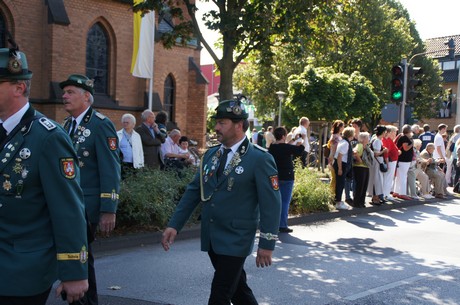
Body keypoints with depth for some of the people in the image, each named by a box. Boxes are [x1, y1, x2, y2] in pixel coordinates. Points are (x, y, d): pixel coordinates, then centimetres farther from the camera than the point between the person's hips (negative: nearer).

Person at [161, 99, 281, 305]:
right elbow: (193, 192, 9)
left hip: (235, 241, -6)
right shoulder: (211, 155, 8)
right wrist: (174, 225, 1)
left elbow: (271, 203, -12)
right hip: (211, 238, 6)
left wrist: (267, 244, -14)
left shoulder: (260, 159, -11)